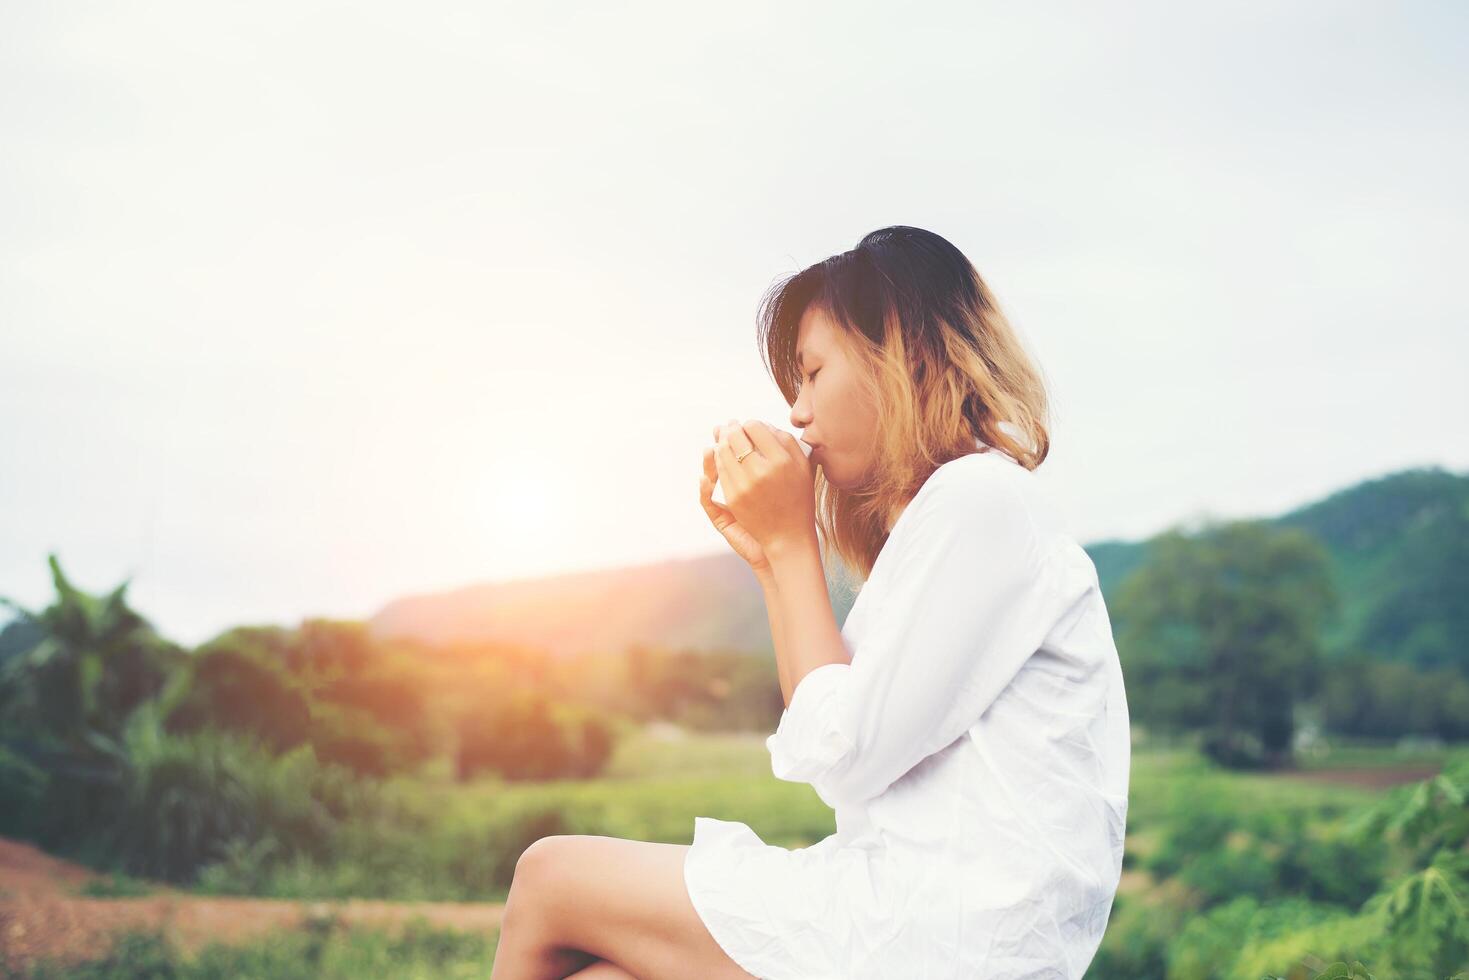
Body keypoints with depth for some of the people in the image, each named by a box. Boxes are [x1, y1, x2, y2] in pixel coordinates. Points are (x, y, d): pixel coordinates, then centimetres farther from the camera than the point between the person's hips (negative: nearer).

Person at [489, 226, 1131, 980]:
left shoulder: (981, 499, -11)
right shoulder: (943, 513, 19)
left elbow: (843, 758, -16)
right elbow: (828, 754, 14)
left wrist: (794, 543, -8)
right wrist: (769, 558, 10)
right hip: (914, 902, 9)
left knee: (550, 877, -2)